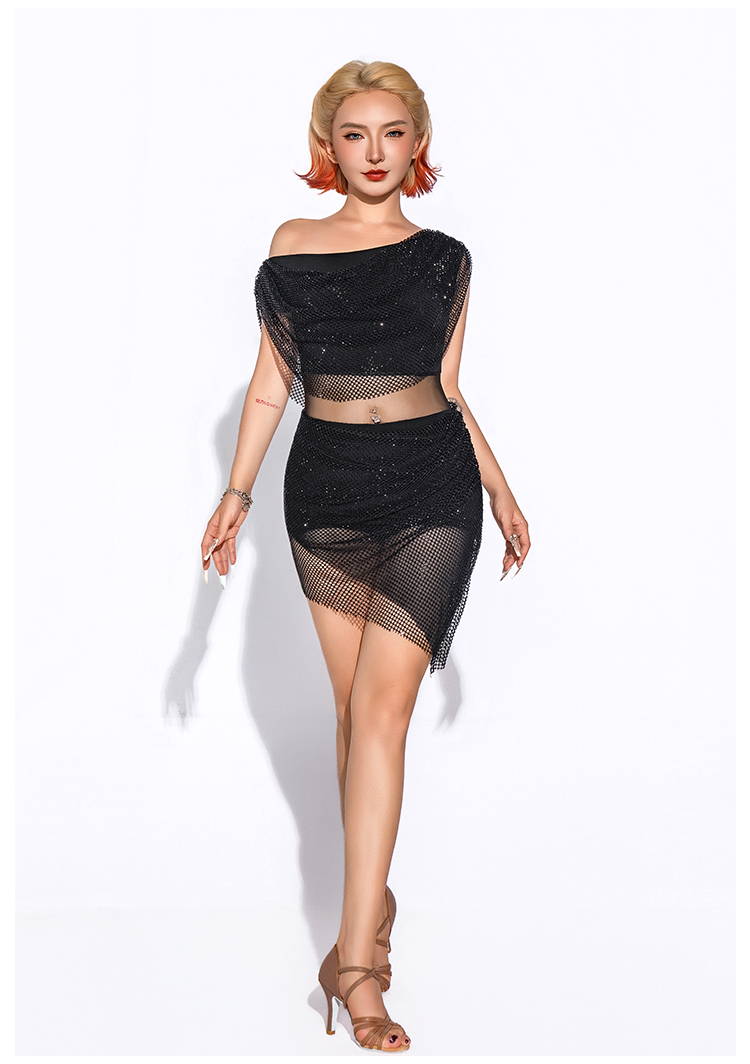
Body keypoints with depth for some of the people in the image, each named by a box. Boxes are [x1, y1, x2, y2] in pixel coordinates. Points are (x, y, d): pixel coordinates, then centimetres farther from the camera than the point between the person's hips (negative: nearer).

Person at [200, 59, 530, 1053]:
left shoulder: (444, 259, 6)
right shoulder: (292, 246, 7)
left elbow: (450, 389, 13)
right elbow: (271, 383, 8)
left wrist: (501, 490, 10)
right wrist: (236, 493, 2)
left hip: (430, 493, -1)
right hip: (325, 493, 2)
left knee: (381, 709, -12)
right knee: (354, 707, 9)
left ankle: (356, 961, -12)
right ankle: (373, 899, 28)